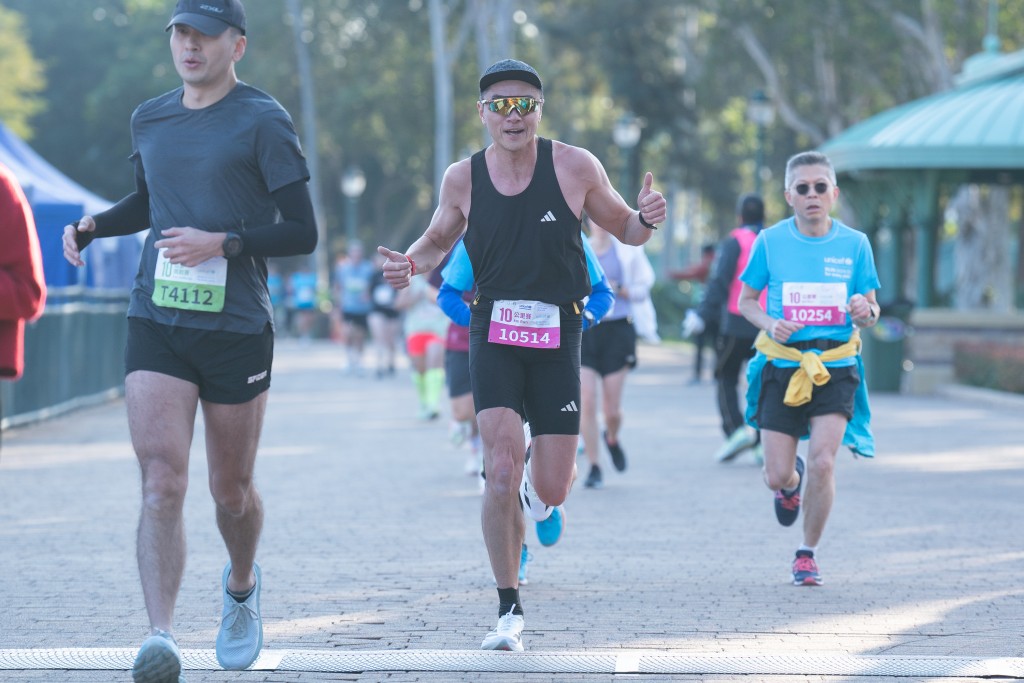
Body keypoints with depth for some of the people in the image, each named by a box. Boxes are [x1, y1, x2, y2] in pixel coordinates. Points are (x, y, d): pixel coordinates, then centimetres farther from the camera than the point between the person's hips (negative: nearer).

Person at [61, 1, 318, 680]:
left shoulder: (263, 121, -4)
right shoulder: (149, 119, 12)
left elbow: (303, 233, -6)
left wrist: (223, 243, -19)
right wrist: (92, 225, 11)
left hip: (237, 328, -3)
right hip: (156, 324, 3)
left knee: (231, 489, 10)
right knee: (162, 480, -14)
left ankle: (242, 585, 42)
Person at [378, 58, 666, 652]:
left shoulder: (575, 167, -3)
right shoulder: (463, 178, 0)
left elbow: (625, 229, 9)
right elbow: (438, 240, 17)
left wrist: (647, 219, -15)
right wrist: (413, 264, -6)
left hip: (558, 336, 0)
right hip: (494, 332, 0)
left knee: (551, 489, 0)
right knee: (502, 469, -17)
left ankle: (557, 479, 42)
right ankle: (510, 610, -5)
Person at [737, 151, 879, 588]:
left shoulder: (854, 244, 2)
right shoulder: (770, 241, 0)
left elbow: (871, 312, 9)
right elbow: (746, 299, 9)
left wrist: (865, 312, -15)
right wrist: (769, 324, -12)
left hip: (836, 367, 0)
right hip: (782, 366, 0)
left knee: (822, 461, -17)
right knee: (776, 477, -2)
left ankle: (807, 553, 4)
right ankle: (791, 483, 39)